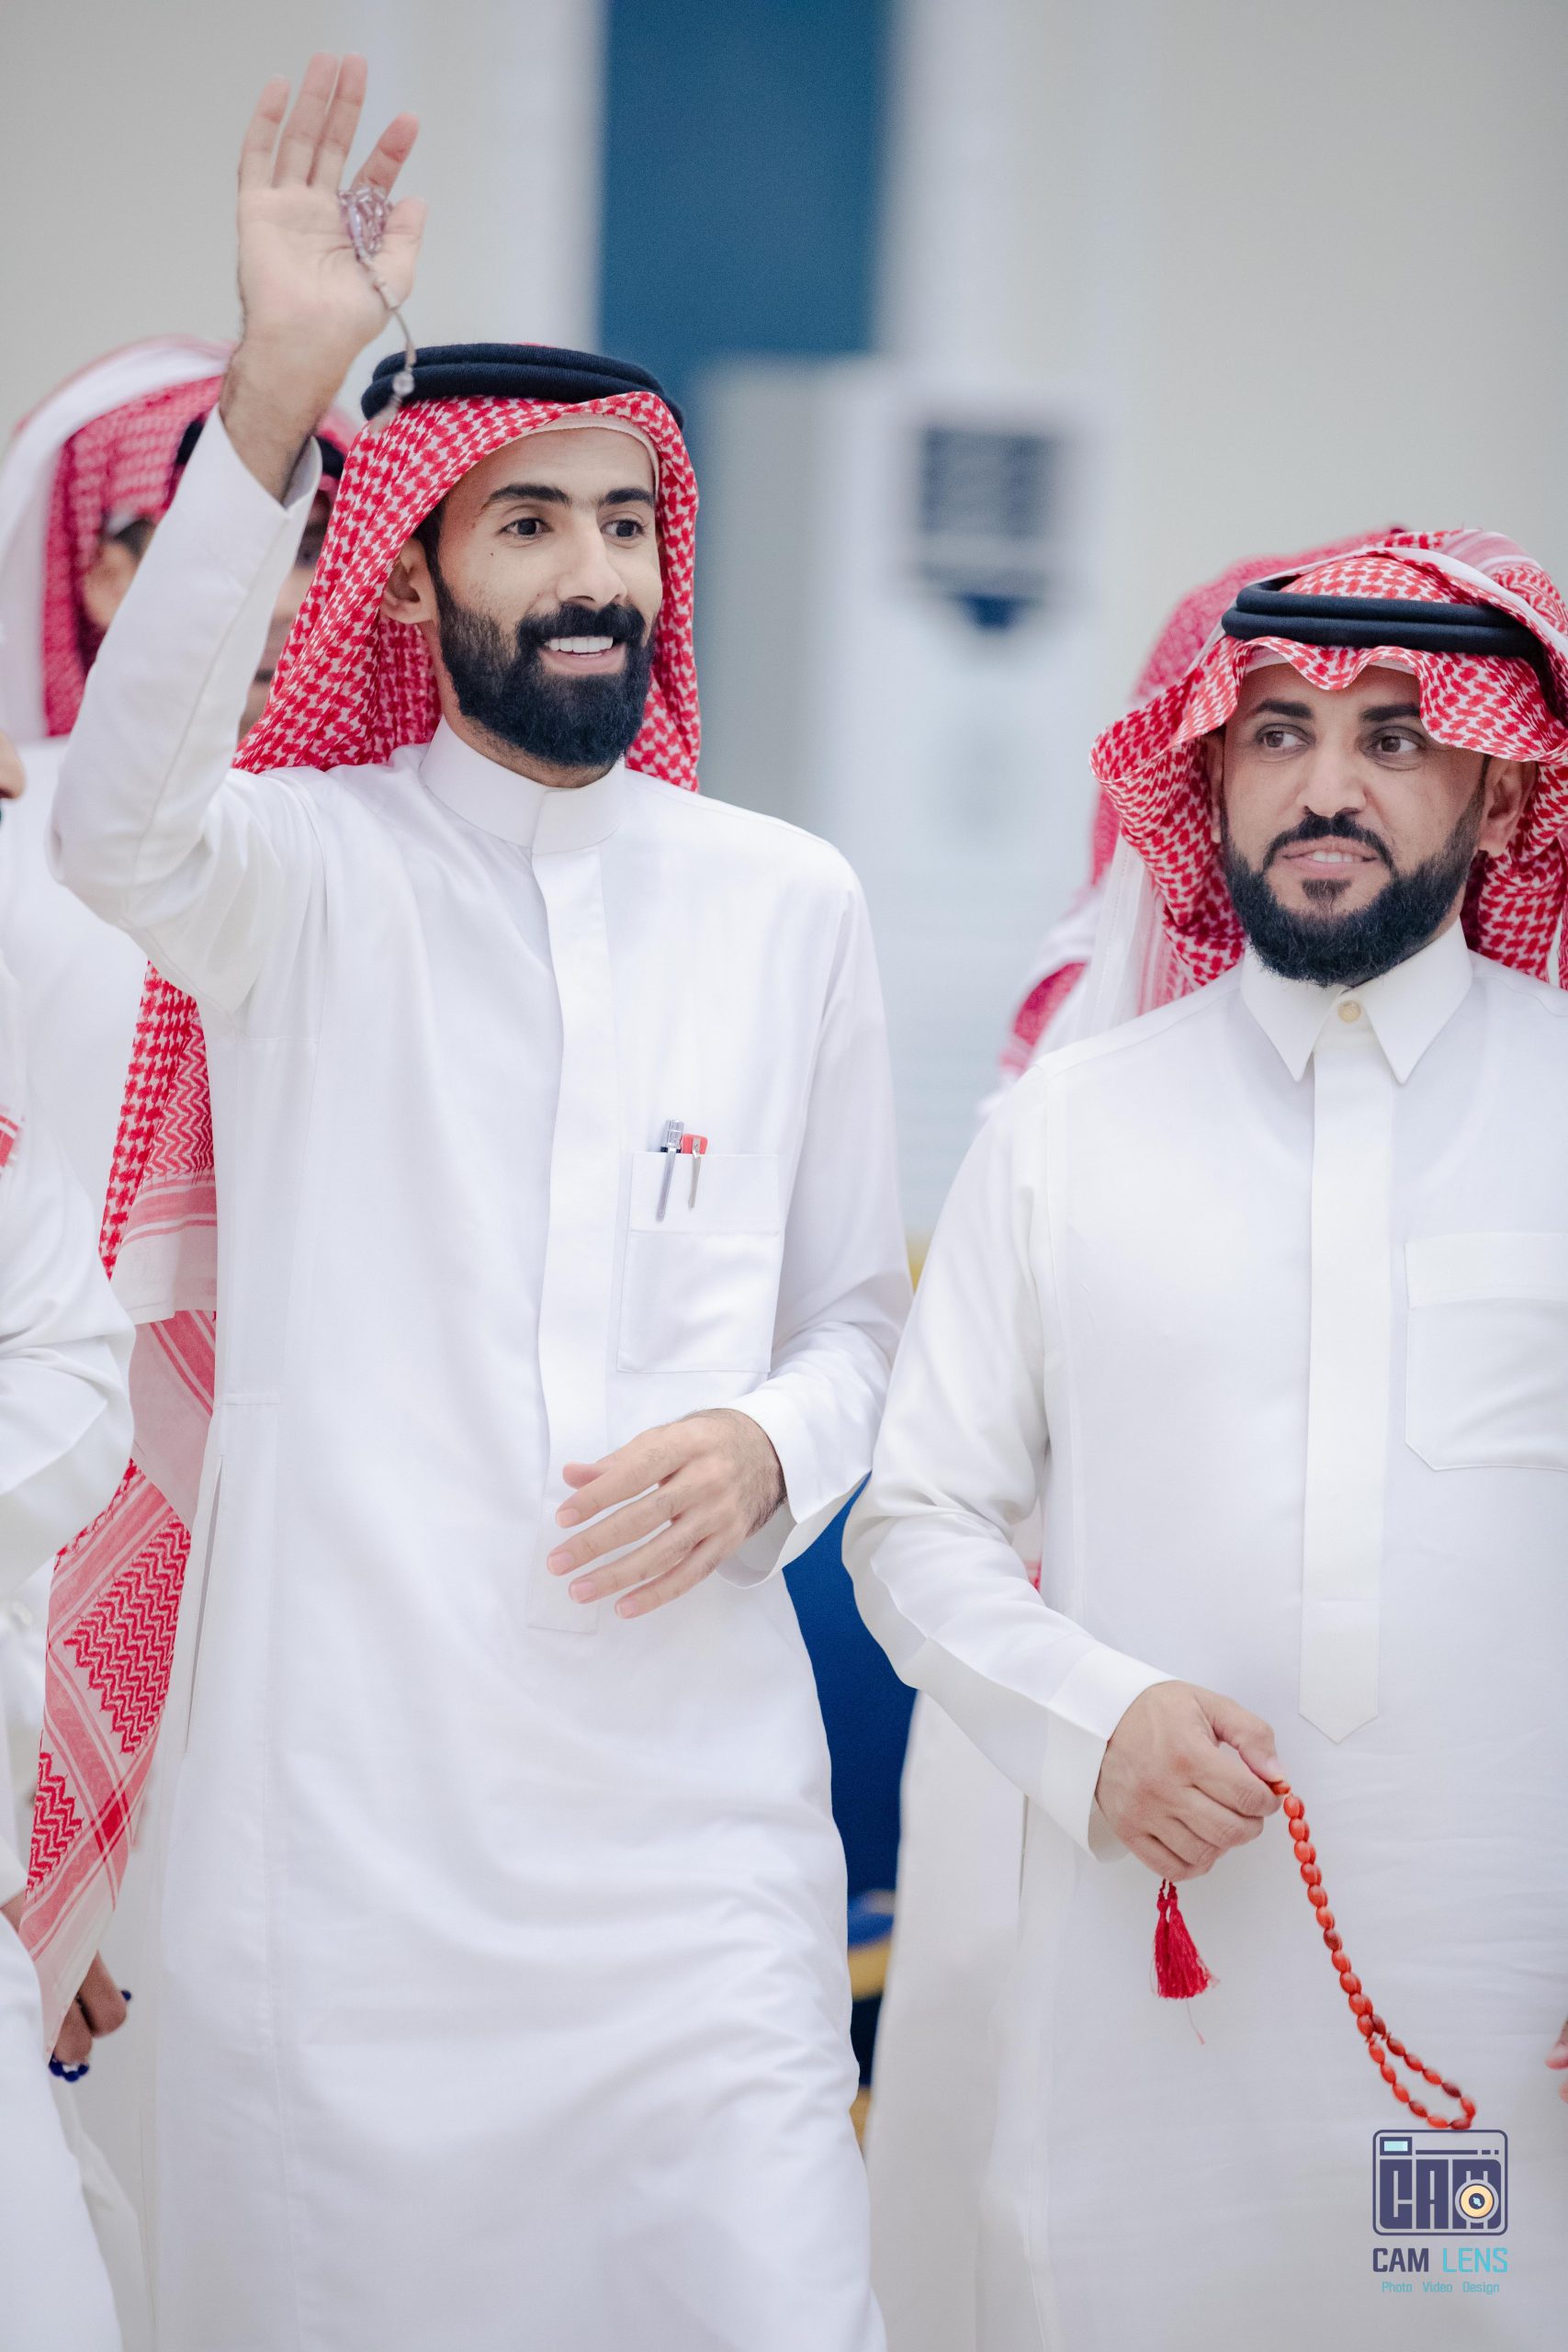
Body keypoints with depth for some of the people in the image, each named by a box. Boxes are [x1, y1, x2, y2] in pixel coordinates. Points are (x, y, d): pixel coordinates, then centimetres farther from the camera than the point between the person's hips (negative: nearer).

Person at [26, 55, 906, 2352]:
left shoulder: (786, 902, 10)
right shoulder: (309, 869, 1)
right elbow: (117, 822, -24)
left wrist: (769, 1450, -6)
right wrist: (275, 398, -35)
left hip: (693, 1800, 2)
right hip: (339, 1798, -2)